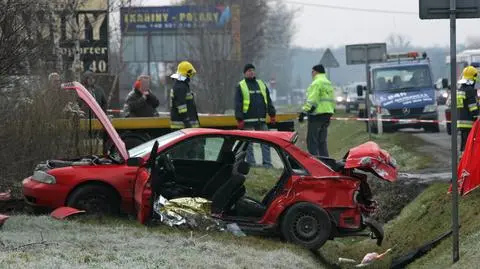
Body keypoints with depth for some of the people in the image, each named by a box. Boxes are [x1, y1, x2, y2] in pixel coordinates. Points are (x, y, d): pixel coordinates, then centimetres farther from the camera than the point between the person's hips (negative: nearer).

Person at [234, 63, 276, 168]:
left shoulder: (262, 84, 16)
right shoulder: (240, 86, 2)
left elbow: (268, 101, 17)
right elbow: (238, 104, -4)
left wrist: (272, 115, 9)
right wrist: (239, 119, -12)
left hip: (262, 120, 4)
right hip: (248, 121, -4)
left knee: (265, 142, 2)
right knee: (248, 144, 0)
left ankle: (267, 164, 4)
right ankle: (251, 164, 5)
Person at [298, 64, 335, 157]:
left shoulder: (317, 83, -11)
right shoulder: (328, 83, 18)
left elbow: (311, 100, -19)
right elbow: (332, 100, 22)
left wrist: (304, 111, -18)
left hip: (317, 114, -9)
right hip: (327, 114, 9)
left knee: (312, 140, -6)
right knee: (322, 141, 13)